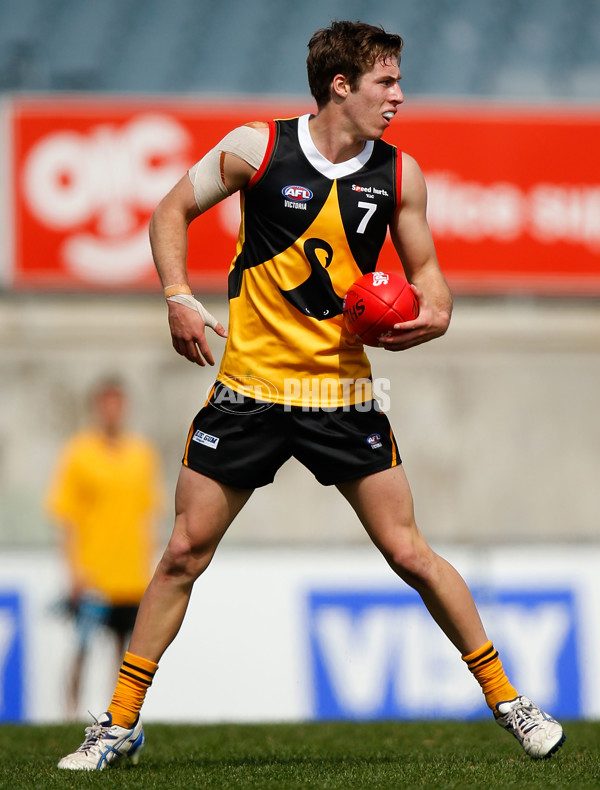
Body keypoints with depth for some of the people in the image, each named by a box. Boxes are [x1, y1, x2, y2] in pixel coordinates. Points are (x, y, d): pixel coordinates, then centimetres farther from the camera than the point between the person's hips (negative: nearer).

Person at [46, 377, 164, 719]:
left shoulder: (143, 453, 9)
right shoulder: (78, 453, -3)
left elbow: (150, 514, 15)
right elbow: (65, 517, -4)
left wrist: (150, 567, 9)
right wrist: (75, 569, -12)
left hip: (133, 577, 4)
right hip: (91, 574, -4)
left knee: (127, 649, 6)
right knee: (82, 651, -8)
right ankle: (72, 716, -2)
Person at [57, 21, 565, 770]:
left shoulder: (400, 175, 0)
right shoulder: (257, 147, -7)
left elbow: (423, 267, 12)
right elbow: (172, 211, 5)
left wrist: (432, 313, -10)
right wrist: (179, 298, -9)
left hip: (342, 392, 1)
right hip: (249, 385, -1)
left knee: (408, 552, -3)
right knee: (185, 551, 1)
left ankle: (507, 701, 9)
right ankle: (120, 722, 11)